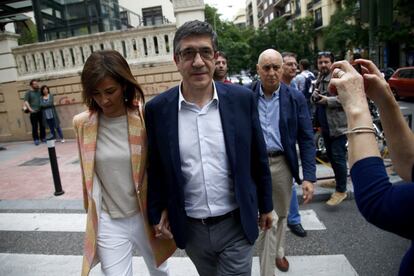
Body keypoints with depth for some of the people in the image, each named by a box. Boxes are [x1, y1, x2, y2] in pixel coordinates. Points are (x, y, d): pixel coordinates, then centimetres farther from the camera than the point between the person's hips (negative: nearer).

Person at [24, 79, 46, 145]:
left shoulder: (40, 91, 13)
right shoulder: (28, 93, 3)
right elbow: (26, 102, -4)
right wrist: (30, 109, -17)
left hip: (41, 111, 3)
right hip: (33, 112, -3)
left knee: (42, 125, 7)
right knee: (35, 127, -3)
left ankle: (43, 138, 17)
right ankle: (36, 139, 4)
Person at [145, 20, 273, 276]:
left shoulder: (242, 99, -10)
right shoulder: (157, 108, -9)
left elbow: (259, 159, -1)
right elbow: (154, 167, 1)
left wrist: (265, 206, 7)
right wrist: (157, 213, 4)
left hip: (237, 224, -1)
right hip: (191, 228, 2)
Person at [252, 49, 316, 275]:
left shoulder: (296, 98, -3)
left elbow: (306, 139, -3)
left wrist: (309, 177, -10)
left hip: (282, 163, 2)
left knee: (281, 214, 20)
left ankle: (277, 252, 47)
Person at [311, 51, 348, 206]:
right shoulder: (319, 79, 15)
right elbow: (315, 101, 23)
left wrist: (328, 100, -21)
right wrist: (314, 97, 0)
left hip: (338, 126, -9)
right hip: (325, 126, 9)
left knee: (338, 158, -5)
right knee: (331, 157, 19)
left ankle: (341, 190, 7)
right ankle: (339, 180, 38)